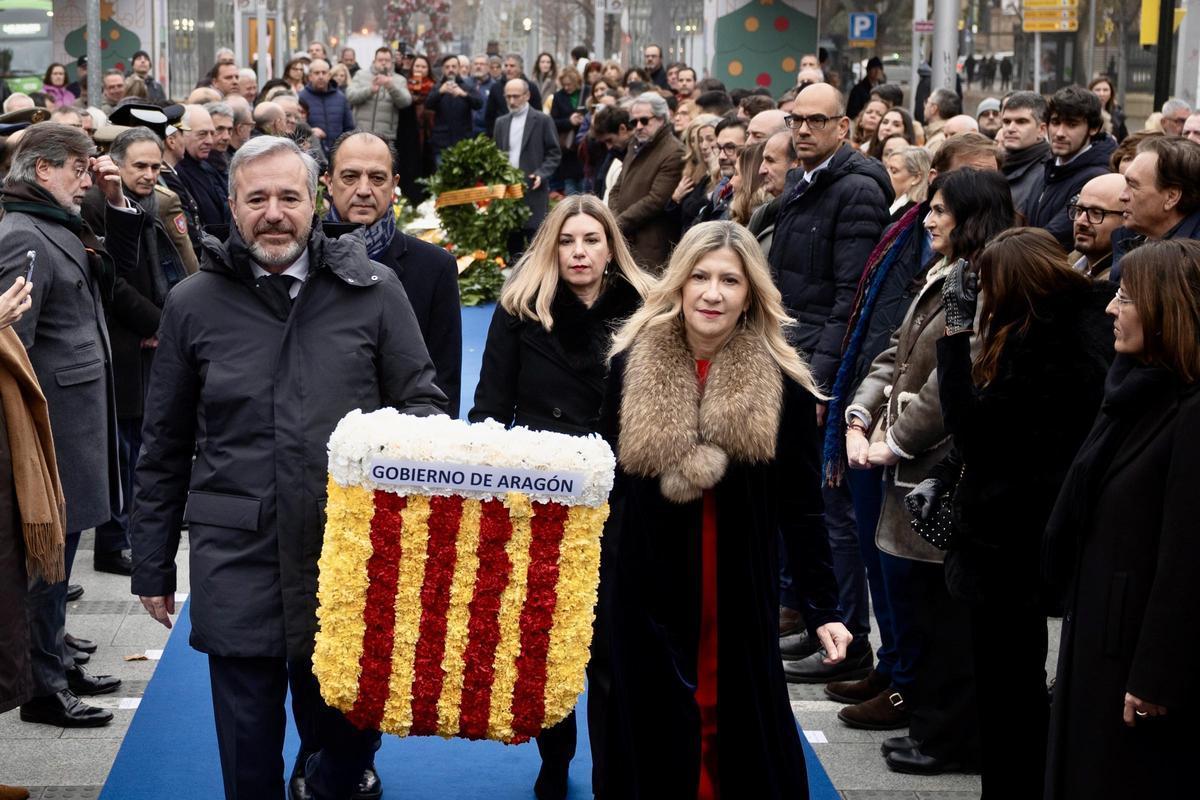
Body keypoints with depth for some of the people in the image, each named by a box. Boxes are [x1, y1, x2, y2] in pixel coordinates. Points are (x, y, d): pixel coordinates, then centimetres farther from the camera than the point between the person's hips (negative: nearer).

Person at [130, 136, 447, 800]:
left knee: (349, 731, 11)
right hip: (236, 562, 0)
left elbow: (423, 402, 9)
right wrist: (152, 566, 11)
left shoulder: (372, 290, 2)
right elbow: (165, 448, 10)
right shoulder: (193, 304, 5)